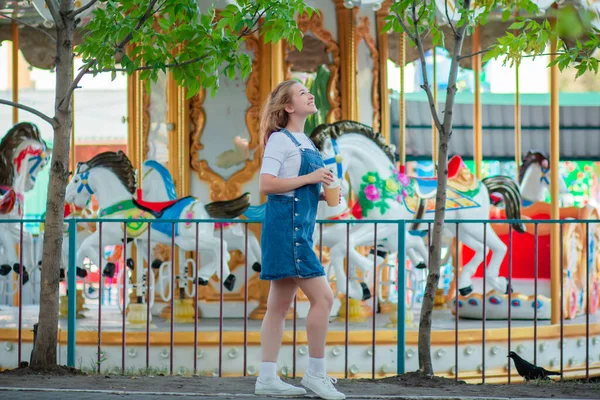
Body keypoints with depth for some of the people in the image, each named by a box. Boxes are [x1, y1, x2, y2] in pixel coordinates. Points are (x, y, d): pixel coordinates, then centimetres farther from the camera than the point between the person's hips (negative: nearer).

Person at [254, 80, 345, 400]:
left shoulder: (304, 142, 19)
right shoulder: (280, 139, -8)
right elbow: (267, 184, -18)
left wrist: (322, 193, 9)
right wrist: (309, 178, -17)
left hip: (300, 226, 10)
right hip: (285, 223, -10)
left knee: (280, 304, 8)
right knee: (322, 297, -12)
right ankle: (316, 373, -5)